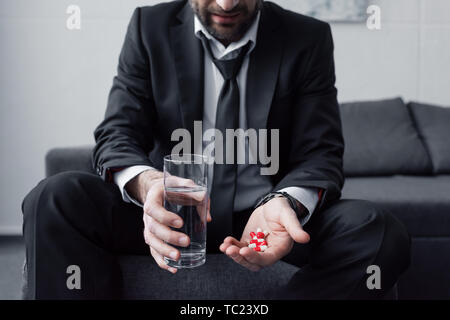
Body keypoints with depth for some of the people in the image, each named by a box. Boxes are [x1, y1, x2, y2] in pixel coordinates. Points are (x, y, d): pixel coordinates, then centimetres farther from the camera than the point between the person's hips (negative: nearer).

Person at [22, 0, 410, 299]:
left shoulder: (309, 40, 0)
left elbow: (320, 153, -4)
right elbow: (117, 135, -5)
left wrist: (285, 204, -28)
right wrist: (147, 184, -30)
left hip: (265, 210, 0)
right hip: (174, 211, 1)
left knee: (381, 233, -27)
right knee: (55, 199, -25)